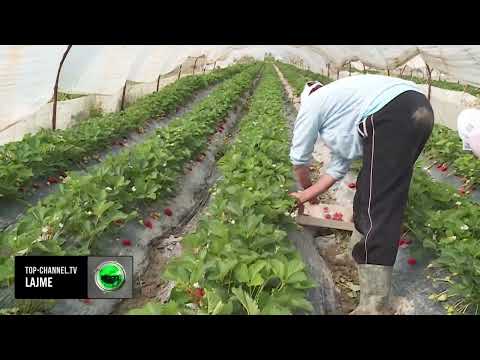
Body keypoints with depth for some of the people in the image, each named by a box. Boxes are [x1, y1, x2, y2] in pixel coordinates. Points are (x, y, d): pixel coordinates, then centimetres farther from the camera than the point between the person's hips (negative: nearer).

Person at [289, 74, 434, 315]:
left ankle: (374, 306, -5)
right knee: (370, 190, 24)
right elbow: (338, 168, 35)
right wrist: (306, 195, 41)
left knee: (378, 206, -9)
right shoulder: (342, 115, 36)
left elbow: (299, 157, 20)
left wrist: (305, 186, 40)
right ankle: (360, 251, 42)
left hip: (392, 114, -10)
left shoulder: (311, 103, 16)